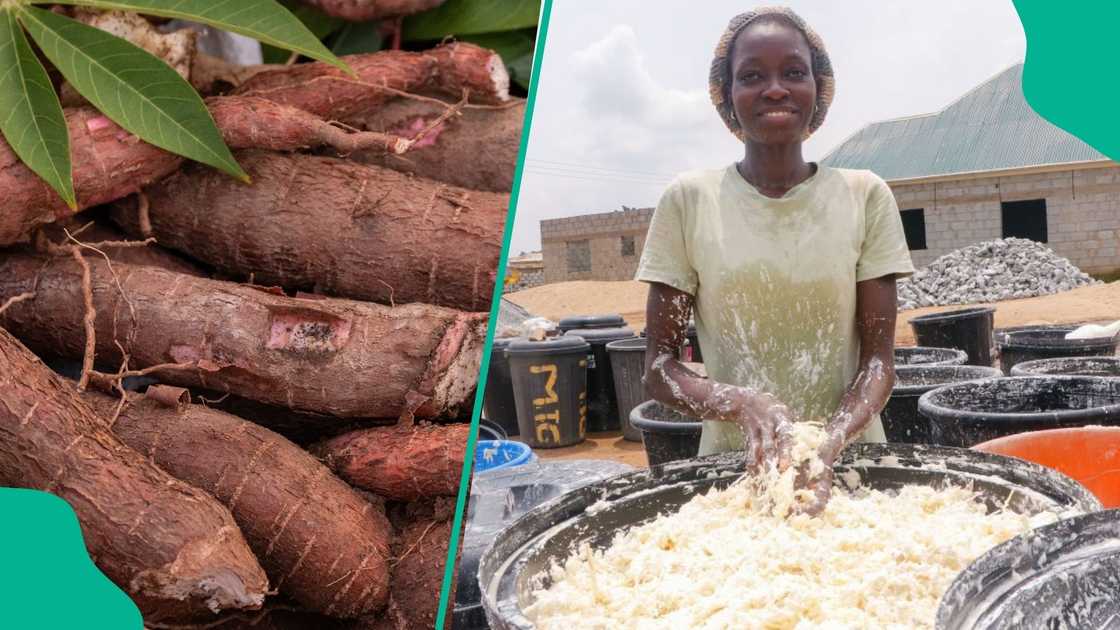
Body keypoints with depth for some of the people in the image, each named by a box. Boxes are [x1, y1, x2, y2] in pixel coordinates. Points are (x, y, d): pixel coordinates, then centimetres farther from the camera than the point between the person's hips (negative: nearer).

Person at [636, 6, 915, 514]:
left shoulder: (865, 196, 0)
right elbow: (658, 366, -1)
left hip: (848, 455, 1)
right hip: (733, 459, -1)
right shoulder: (688, 200, -2)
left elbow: (878, 357, 0)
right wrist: (745, 404, -19)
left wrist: (832, 440, -18)